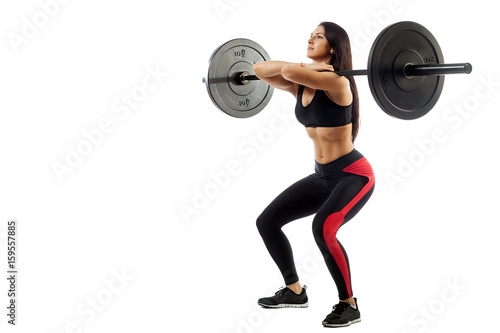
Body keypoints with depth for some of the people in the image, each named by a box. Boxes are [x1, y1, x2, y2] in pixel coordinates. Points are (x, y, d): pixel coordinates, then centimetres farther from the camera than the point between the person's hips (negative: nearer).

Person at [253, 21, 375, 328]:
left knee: (323, 228, -32)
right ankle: (294, 292, 21)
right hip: (323, 176, 9)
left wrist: (299, 70, -15)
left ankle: (349, 305, -12)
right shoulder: (302, 85, 3)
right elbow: (259, 69, 0)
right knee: (267, 221, 5)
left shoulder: (336, 82, -21)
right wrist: (306, 66, -7)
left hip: (354, 175, -8)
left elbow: (288, 71, -36)